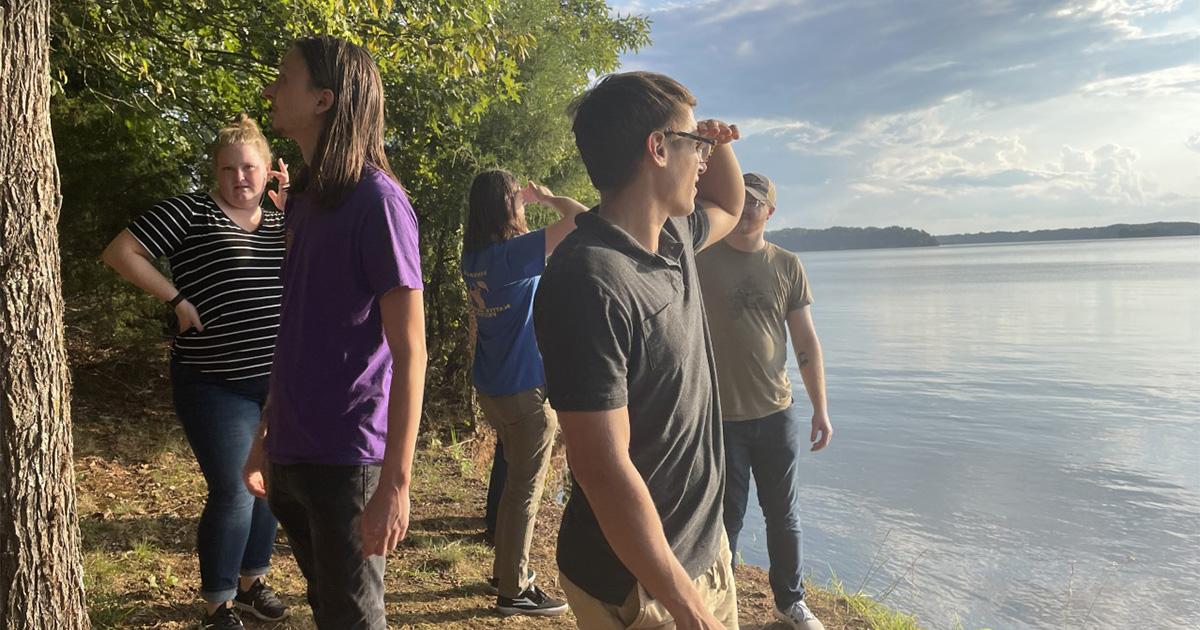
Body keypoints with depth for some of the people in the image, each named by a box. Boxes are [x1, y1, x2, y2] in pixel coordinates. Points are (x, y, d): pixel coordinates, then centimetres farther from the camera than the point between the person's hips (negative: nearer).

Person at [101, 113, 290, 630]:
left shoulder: (280, 221, 10)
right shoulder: (190, 212, -5)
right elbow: (119, 252, -8)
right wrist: (178, 300, -12)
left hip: (280, 382, 6)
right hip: (218, 386, -5)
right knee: (233, 494, -5)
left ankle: (251, 582, 34)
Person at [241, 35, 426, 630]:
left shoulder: (377, 202, -15)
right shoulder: (305, 200, 9)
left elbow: (409, 351, -18)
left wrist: (395, 483, -21)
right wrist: (265, 438, 16)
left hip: (346, 459, -7)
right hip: (291, 454, 7)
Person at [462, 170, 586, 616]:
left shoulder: (473, 256, 4)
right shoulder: (515, 252, -20)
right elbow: (582, 217, -24)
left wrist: (527, 200, 19)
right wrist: (548, 197, -4)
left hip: (491, 388, 9)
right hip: (525, 390, -8)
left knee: (516, 481, 22)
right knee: (524, 490, 3)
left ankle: (507, 571, 33)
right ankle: (514, 591, 13)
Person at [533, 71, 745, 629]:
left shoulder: (673, 237, 1)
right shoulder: (592, 282, -27)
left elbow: (727, 206, 26)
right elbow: (603, 468, -28)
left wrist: (719, 142, 4)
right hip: (641, 580, -9)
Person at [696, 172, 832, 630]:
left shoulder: (787, 266, 4)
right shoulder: (701, 260, -4)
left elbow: (806, 341, 6)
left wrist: (820, 408, 5)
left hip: (776, 413, 3)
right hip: (719, 417, -3)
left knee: (784, 516, 15)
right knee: (725, 518, 8)